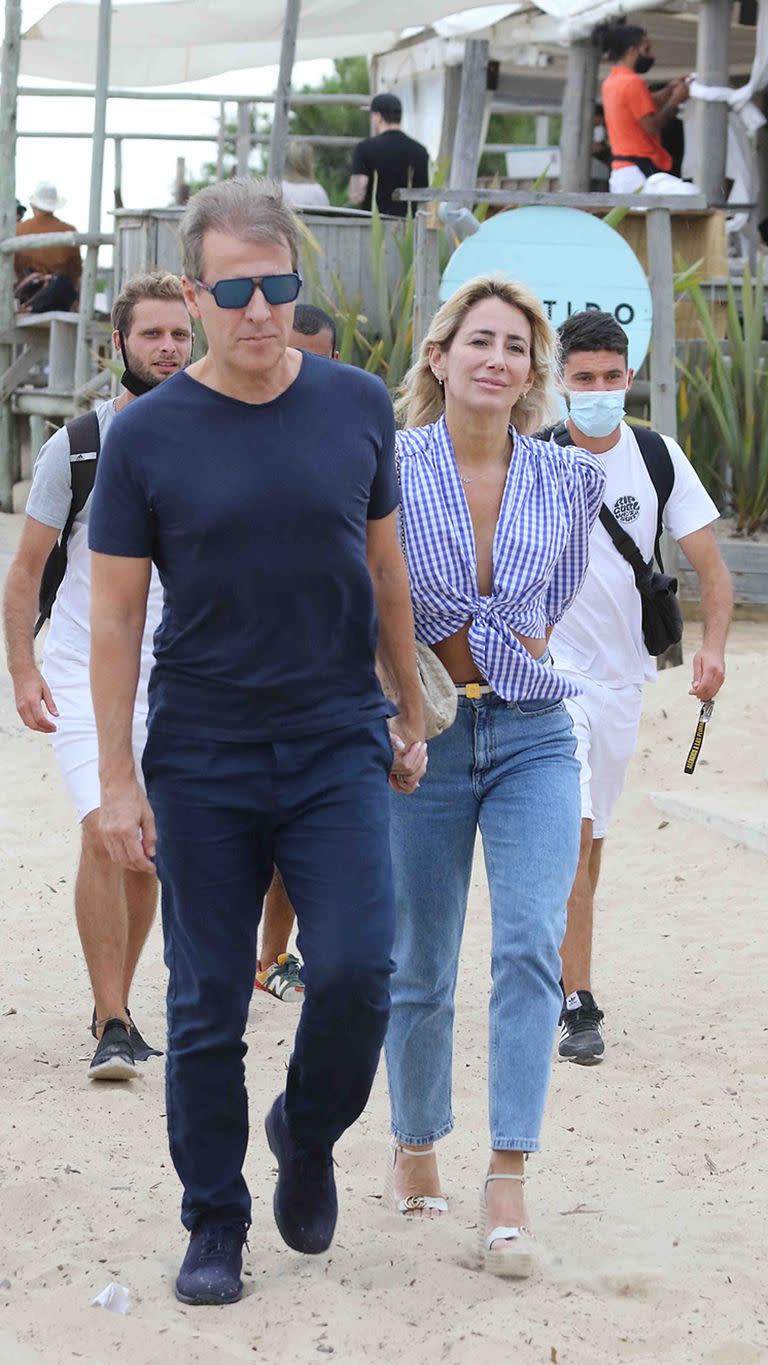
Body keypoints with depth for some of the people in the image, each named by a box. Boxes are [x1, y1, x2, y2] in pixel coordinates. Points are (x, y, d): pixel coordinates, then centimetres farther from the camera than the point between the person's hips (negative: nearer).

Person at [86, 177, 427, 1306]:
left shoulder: (358, 407, 2)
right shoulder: (147, 436, -5)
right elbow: (115, 614, -2)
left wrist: (412, 715, 15)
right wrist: (118, 780, -5)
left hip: (338, 749, 1)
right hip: (201, 765, -1)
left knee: (356, 973, -10)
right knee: (208, 1008, 4)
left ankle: (308, 1134, 20)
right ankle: (215, 1224, 19)